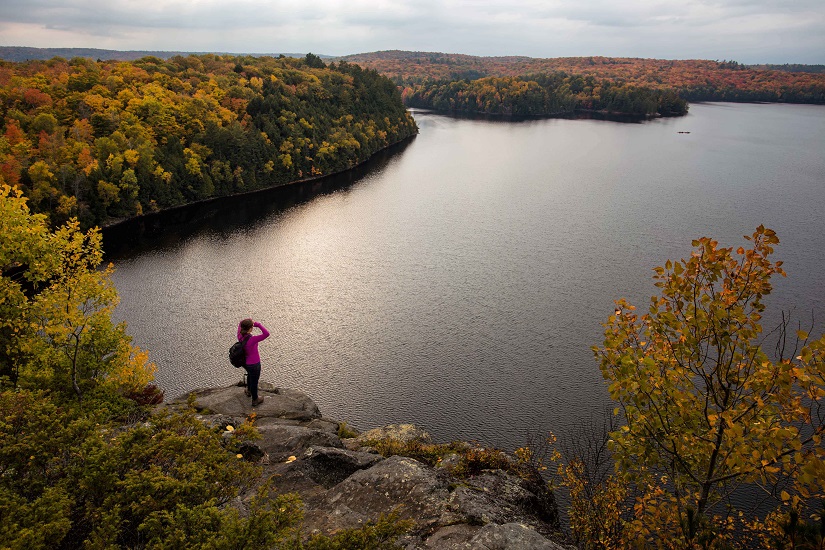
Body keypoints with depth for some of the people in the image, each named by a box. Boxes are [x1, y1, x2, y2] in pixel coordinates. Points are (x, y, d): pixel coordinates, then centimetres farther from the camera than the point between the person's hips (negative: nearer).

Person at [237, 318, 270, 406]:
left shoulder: (240, 335, -19)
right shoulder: (251, 340, -39)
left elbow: (240, 324, 0)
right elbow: (266, 334, -45)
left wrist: (248, 320, -21)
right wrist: (257, 324, -40)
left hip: (245, 362, 7)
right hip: (253, 364, -7)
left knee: (250, 375, 37)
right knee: (254, 381, 20)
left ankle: (249, 391, 62)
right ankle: (255, 400, 45)